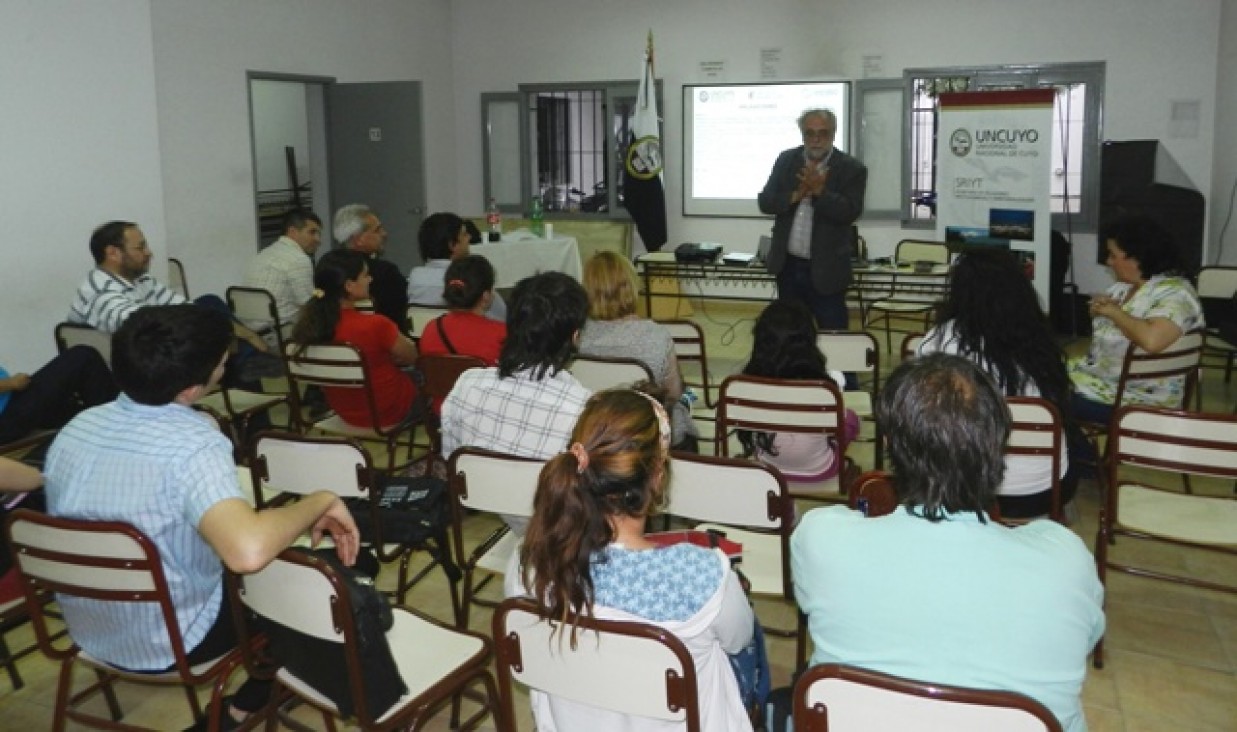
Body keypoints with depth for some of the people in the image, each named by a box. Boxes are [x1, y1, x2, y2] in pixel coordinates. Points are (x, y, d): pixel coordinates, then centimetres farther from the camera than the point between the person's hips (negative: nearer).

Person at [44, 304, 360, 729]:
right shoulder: (193, 445, -31)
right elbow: (249, 552, -47)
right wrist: (321, 501, -30)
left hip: (87, 632, 7)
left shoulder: (75, 428, -9)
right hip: (171, 644, -6)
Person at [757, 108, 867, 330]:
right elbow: (765, 202, -1)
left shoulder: (852, 168, -6)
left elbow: (849, 213, -16)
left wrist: (819, 190, -26)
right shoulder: (786, 160, 5)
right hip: (788, 265, 4)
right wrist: (797, 195, -17)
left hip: (826, 269, -4)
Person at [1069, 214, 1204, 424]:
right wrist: (1100, 307, -3)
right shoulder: (1127, 284, 5)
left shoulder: (1174, 294, -22)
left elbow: (1151, 340, -41)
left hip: (1136, 398, -9)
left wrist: (1114, 311, -23)